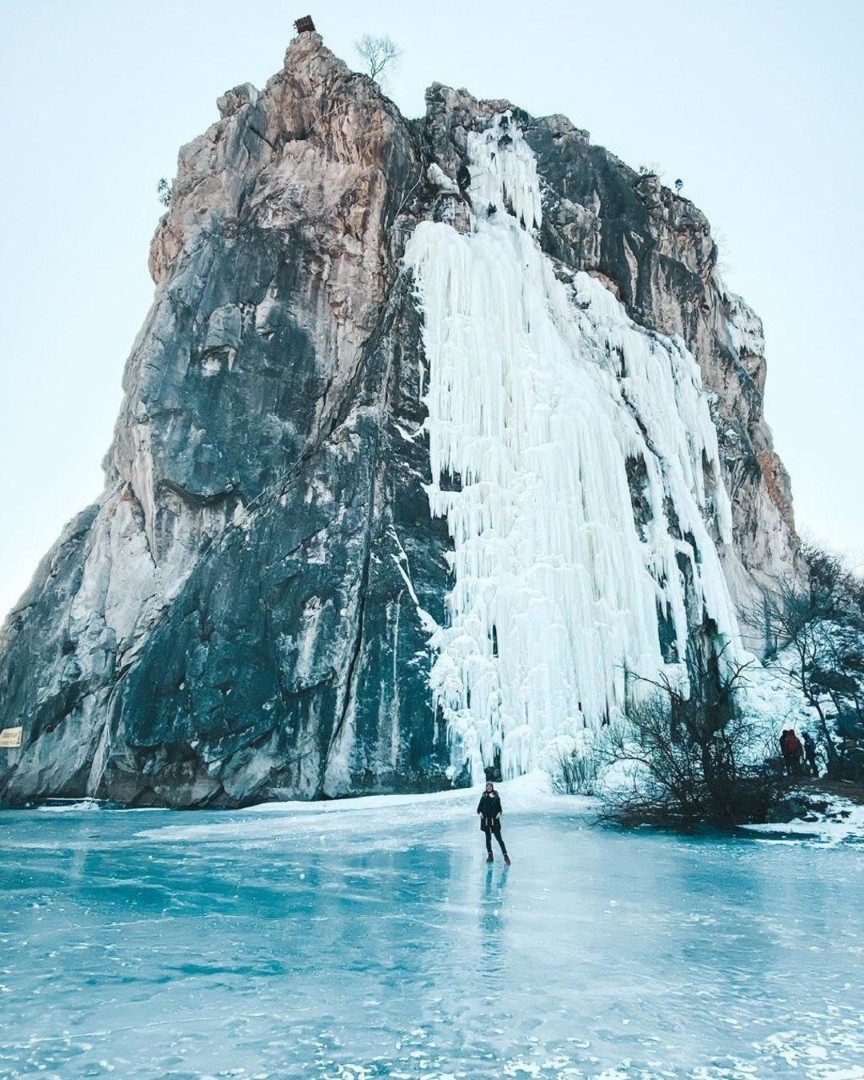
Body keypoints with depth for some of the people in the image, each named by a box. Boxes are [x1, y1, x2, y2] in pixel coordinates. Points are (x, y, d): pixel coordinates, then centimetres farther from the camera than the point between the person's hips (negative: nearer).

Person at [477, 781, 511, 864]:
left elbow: (499, 806, 1)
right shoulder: (483, 796, 6)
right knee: (488, 838, 10)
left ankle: (505, 855, -4)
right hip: (485, 820, 3)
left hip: (494, 820, -3)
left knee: (499, 838, -7)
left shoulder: (496, 796, 0)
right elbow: (480, 806, 9)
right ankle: (490, 855, 20)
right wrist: (480, 812, -9)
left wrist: (499, 813, -16)